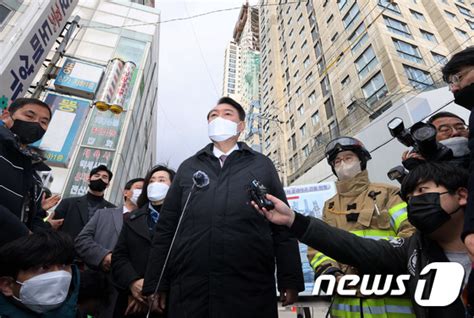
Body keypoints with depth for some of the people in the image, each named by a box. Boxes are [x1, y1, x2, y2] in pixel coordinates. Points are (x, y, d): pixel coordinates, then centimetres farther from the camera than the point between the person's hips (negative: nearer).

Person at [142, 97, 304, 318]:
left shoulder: (262, 165, 10)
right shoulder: (188, 167, 13)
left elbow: (282, 226, 5)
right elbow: (166, 227, 10)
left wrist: (290, 280, -1)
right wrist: (157, 283, 6)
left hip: (252, 290, -1)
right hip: (190, 289, 2)